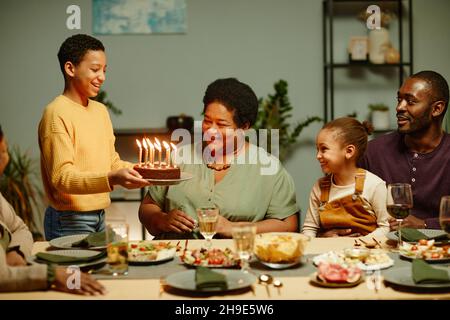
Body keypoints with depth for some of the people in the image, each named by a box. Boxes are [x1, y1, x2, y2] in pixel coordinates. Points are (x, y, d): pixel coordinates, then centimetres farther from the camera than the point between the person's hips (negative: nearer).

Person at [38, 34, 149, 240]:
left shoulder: (101, 110, 11)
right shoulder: (57, 114, -15)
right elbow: (62, 178, -21)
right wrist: (111, 179, -33)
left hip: (100, 217, 8)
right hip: (69, 221, -7)